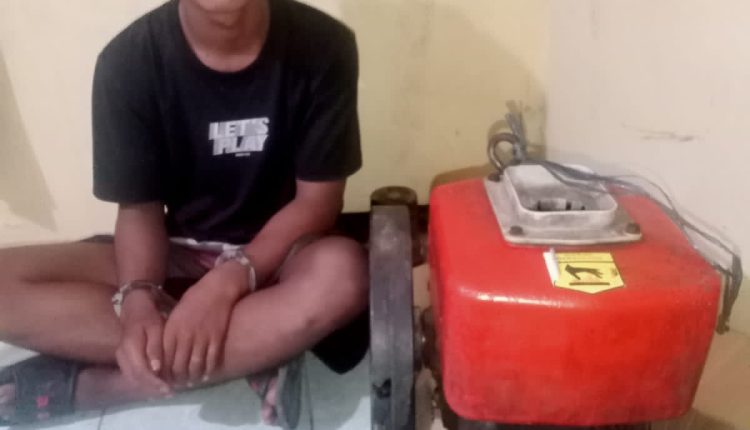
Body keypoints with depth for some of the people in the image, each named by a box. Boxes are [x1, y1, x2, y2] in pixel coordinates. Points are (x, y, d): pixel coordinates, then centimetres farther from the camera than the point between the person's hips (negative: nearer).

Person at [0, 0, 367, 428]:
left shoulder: (322, 45, -15)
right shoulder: (129, 59, -12)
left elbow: (319, 198, -13)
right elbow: (139, 207, -7)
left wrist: (229, 282, -27)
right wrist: (138, 301, -27)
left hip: (276, 254, -1)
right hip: (177, 255, 2)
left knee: (343, 271, -37)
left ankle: (91, 384, -22)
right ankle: (258, 353, -22)